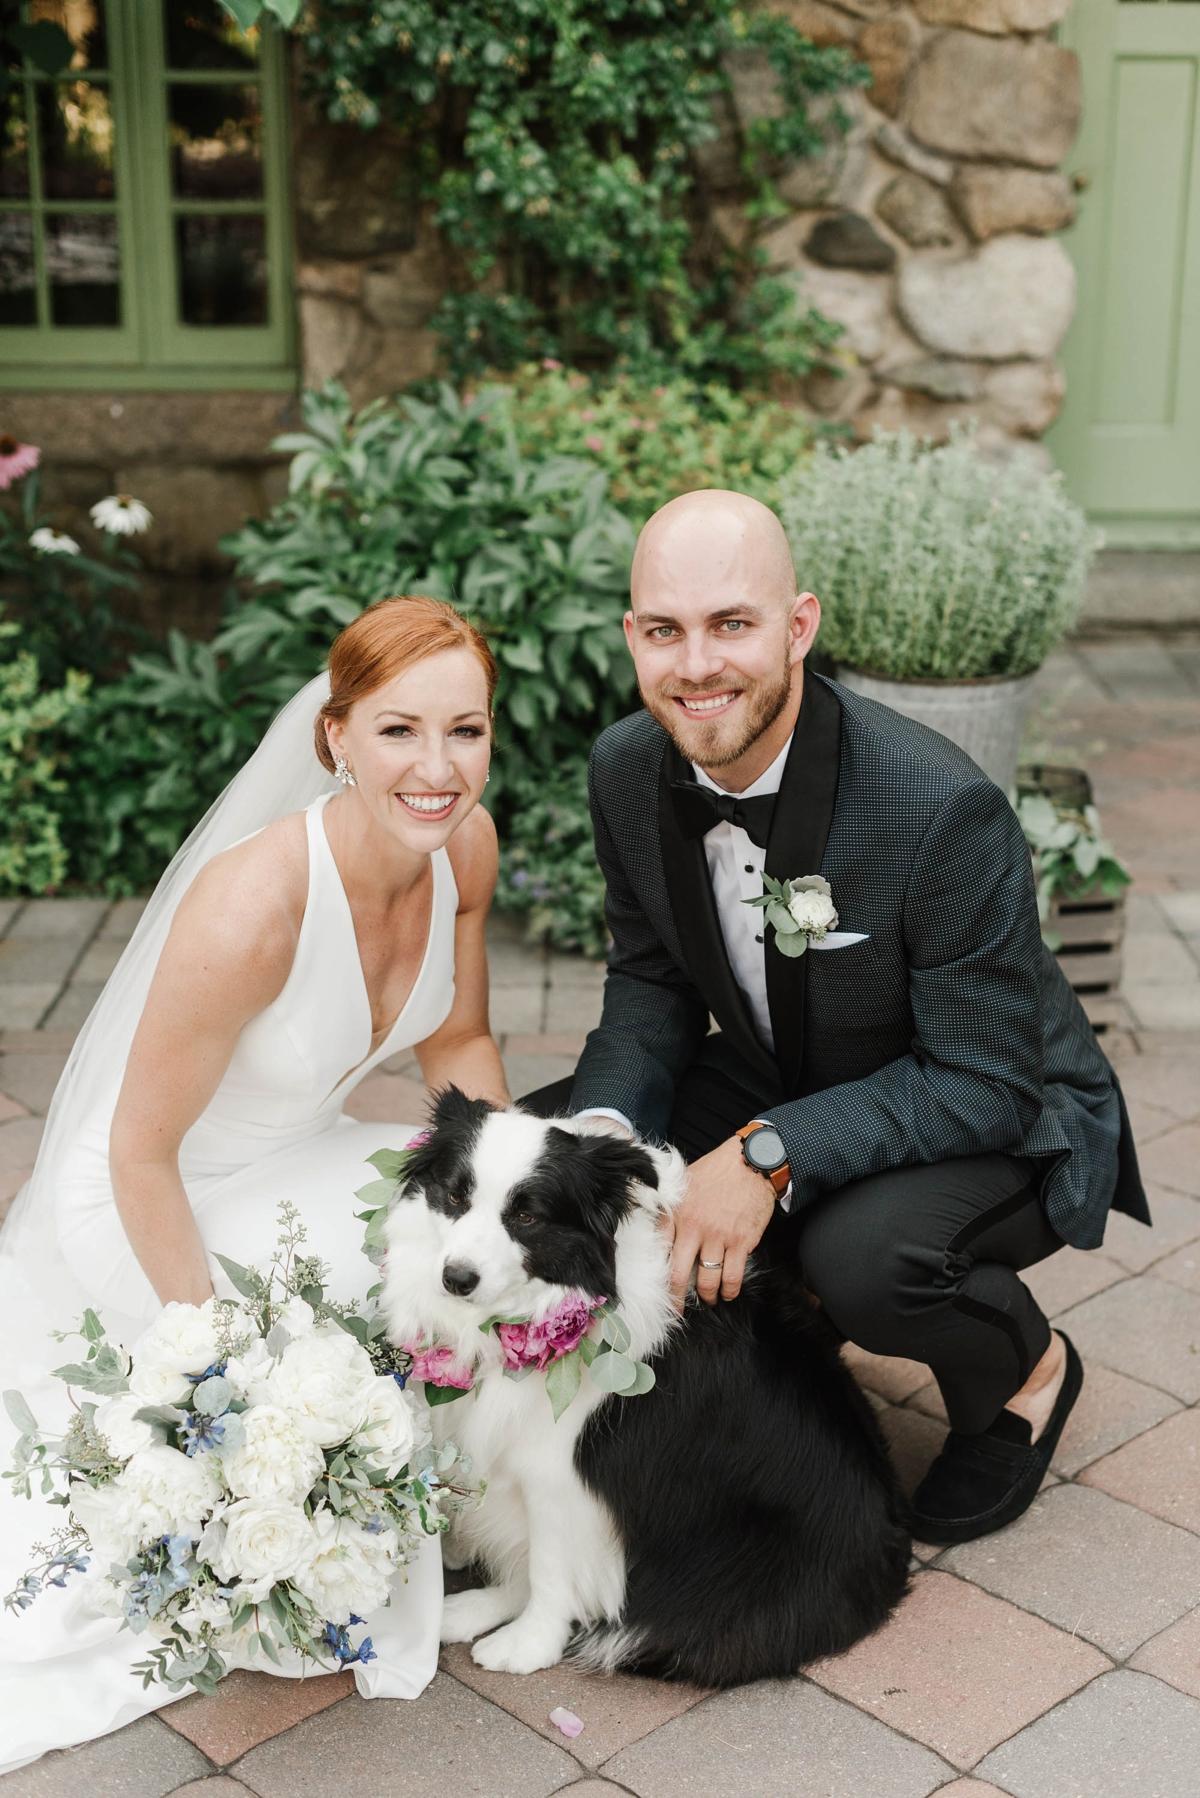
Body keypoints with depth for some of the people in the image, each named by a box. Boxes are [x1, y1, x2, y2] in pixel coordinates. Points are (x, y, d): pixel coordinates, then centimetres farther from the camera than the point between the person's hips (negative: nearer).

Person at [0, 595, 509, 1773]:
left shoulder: (467, 844, -14)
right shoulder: (251, 910, -35)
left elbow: (458, 1042, 2)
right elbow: (141, 1154, -23)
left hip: (300, 1165, 6)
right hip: (158, 1208, -6)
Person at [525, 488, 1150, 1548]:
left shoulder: (942, 806, -32)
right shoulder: (628, 770, -12)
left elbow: (988, 1083, -26)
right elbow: (652, 984, 0)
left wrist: (772, 1154, -37)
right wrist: (602, 1130, -20)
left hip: (1001, 1127, -5)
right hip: (784, 1087, 6)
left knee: (863, 1257, -36)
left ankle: (1026, 1369, 2)